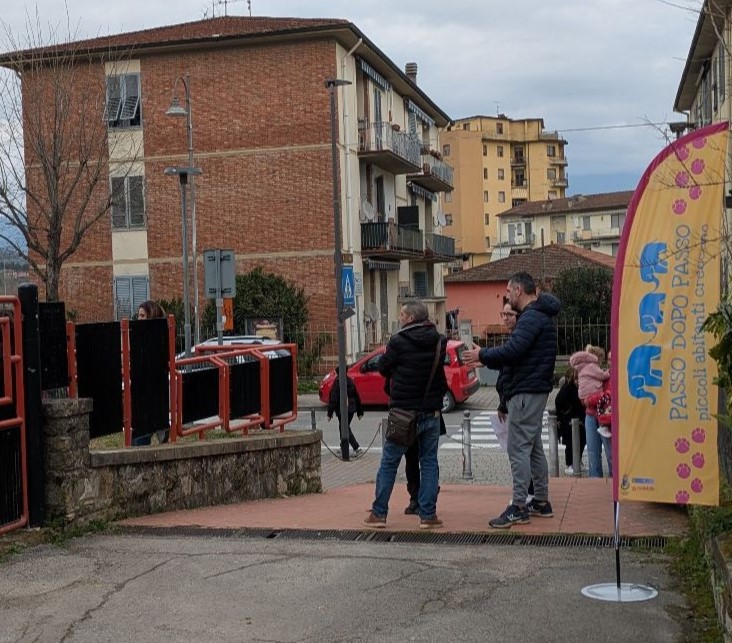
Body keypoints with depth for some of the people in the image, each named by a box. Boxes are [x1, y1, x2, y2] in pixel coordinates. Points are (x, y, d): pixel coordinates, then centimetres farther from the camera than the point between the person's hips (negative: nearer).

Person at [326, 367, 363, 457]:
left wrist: (330, 413, -11)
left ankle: (356, 447, -17)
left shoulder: (337, 383, -13)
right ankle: (343, 447, 27)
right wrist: (360, 412, 19)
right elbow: (357, 397, 13)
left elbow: (333, 399, -14)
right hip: (351, 409, 7)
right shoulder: (351, 382, 9)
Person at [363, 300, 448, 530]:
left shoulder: (398, 341, -12)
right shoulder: (439, 342, 2)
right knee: (429, 462, 9)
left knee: (388, 463, 6)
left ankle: (379, 513, 9)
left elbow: (383, 368, -1)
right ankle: (428, 515, 6)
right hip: (431, 412, 4)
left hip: (404, 411, -3)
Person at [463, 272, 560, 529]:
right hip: (534, 390, 11)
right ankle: (541, 502, 23)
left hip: (525, 392, -11)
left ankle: (518, 508, -6)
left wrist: (482, 355, -13)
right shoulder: (539, 315, 19)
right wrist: (487, 357, 12)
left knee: (518, 448, -8)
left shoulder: (532, 317, -15)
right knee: (533, 447, 16)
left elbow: (513, 350, -27)